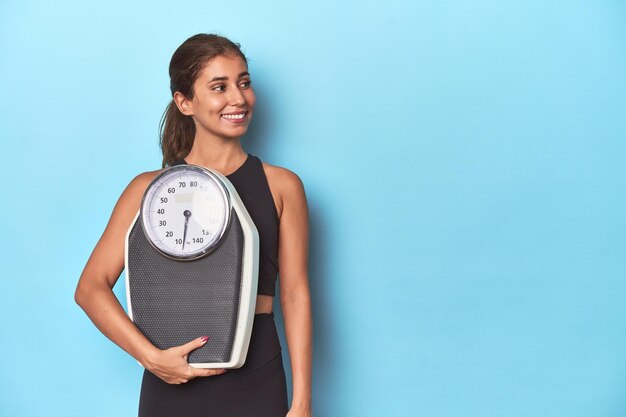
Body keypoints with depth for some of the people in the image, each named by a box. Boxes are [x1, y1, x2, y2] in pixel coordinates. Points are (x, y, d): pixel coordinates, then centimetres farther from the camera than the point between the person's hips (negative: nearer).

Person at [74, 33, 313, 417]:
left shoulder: (282, 186, 0)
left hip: (256, 384, 0)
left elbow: (295, 294, -2)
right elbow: (91, 288, -2)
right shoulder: (150, 189, 0)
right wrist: (150, 356, -15)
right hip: (173, 380, 0)